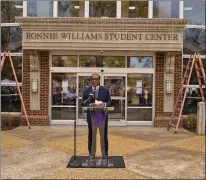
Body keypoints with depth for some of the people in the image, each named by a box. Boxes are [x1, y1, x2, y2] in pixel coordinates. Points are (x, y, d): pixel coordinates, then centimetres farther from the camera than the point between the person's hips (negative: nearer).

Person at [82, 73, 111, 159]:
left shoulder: (105, 90, 2)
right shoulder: (86, 90, 2)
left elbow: (109, 101, 2)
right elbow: (83, 103, -1)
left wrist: (104, 104, -20)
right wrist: (90, 104, -21)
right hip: (91, 116, 0)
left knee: (104, 136, 9)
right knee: (91, 136, 10)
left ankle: (105, 154, 21)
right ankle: (91, 154, 22)